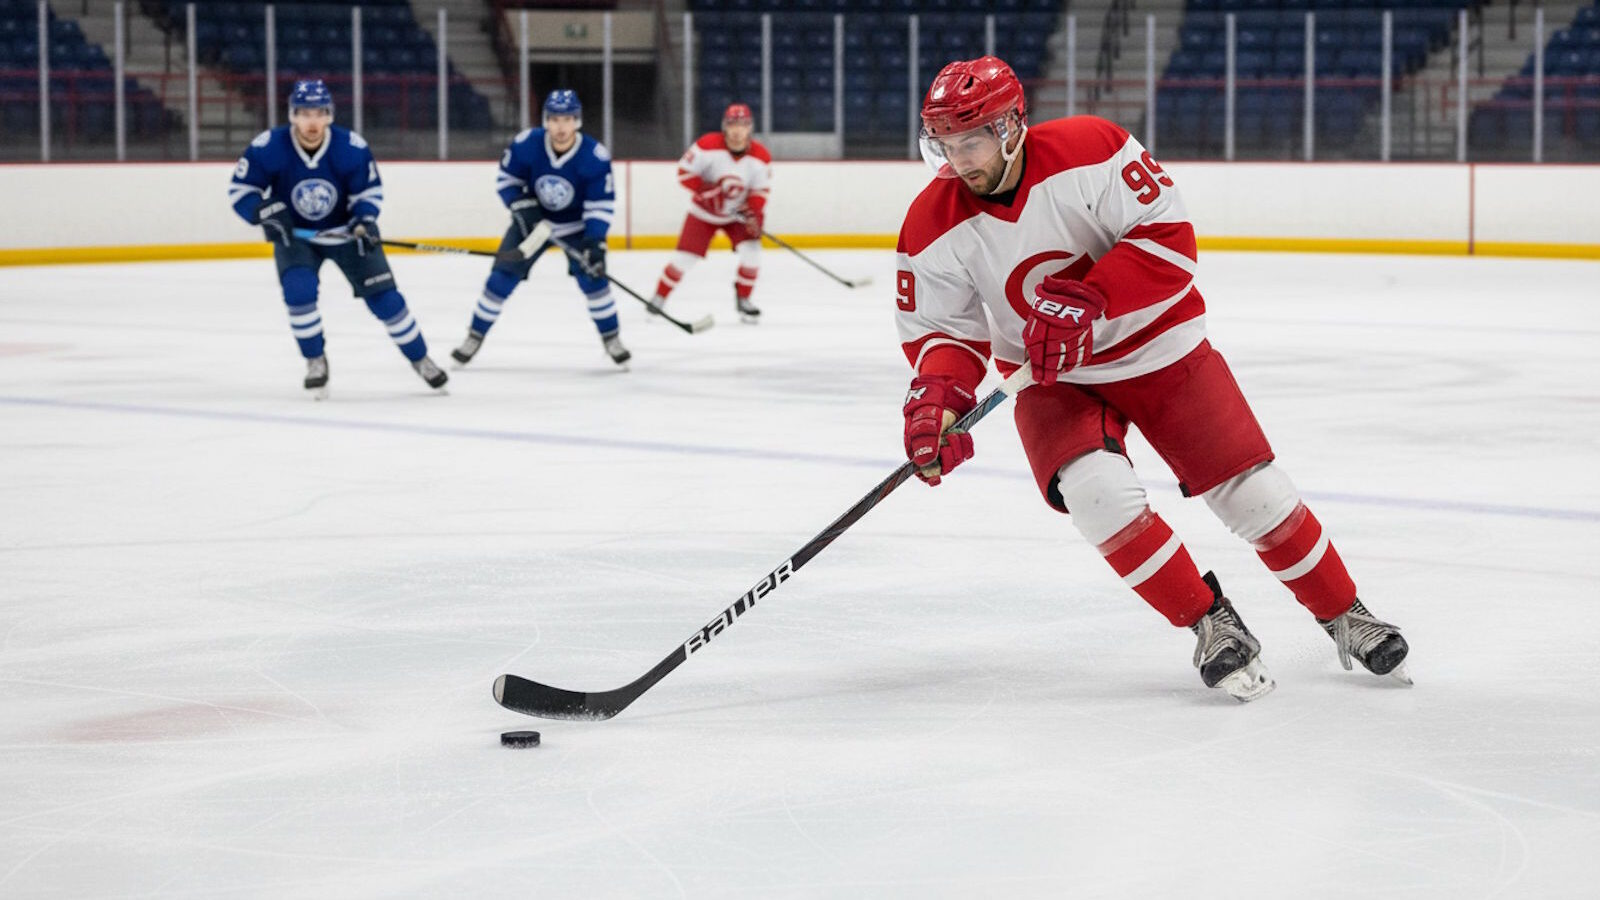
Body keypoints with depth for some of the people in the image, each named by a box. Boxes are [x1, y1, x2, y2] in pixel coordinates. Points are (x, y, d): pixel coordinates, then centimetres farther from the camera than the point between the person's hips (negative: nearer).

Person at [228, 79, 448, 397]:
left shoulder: (352, 148, -23)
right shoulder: (267, 148, -24)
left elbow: (370, 190, -8)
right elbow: (240, 190, -13)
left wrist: (365, 221, -27)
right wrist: (266, 213, -30)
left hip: (345, 231, 0)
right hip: (293, 235, 0)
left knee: (383, 296, -3)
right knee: (299, 291, -24)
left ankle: (421, 359, 15)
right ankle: (315, 362, -2)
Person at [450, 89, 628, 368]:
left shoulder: (595, 156, -27)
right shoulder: (525, 145, -24)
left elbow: (602, 203, -20)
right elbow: (507, 179, -8)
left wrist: (595, 242, -31)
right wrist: (522, 207, -23)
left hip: (576, 225, -1)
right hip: (532, 220, 1)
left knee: (592, 277, -15)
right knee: (502, 277, -4)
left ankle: (611, 339, 3)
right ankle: (475, 336, 11)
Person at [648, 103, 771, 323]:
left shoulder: (760, 157, -16)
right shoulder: (708, 146, -24)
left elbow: (760, 191, -10)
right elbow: (684, 171, -18)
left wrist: (754, 217, -24)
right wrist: (706, 190, -30)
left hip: (737, 214, 2)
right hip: (704, 213, -2)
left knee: (751, 250, -17)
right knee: (685, 257, -7)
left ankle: (743, 299, 4)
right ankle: (659, 298, 12)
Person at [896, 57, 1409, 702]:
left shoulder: (1090, 151, -23)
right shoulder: (934, 227, -14)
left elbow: (1170, 238, -23)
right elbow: (941, 329, -6)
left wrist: (1084, 299, -34)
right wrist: (936, 395, -27)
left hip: (1157, 346, -1)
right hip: (1053, 379, 2)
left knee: (1252, 491, -2)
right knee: (1096, 490, -26)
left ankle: (1344, 617, 20)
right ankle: (1209, 623, -7)